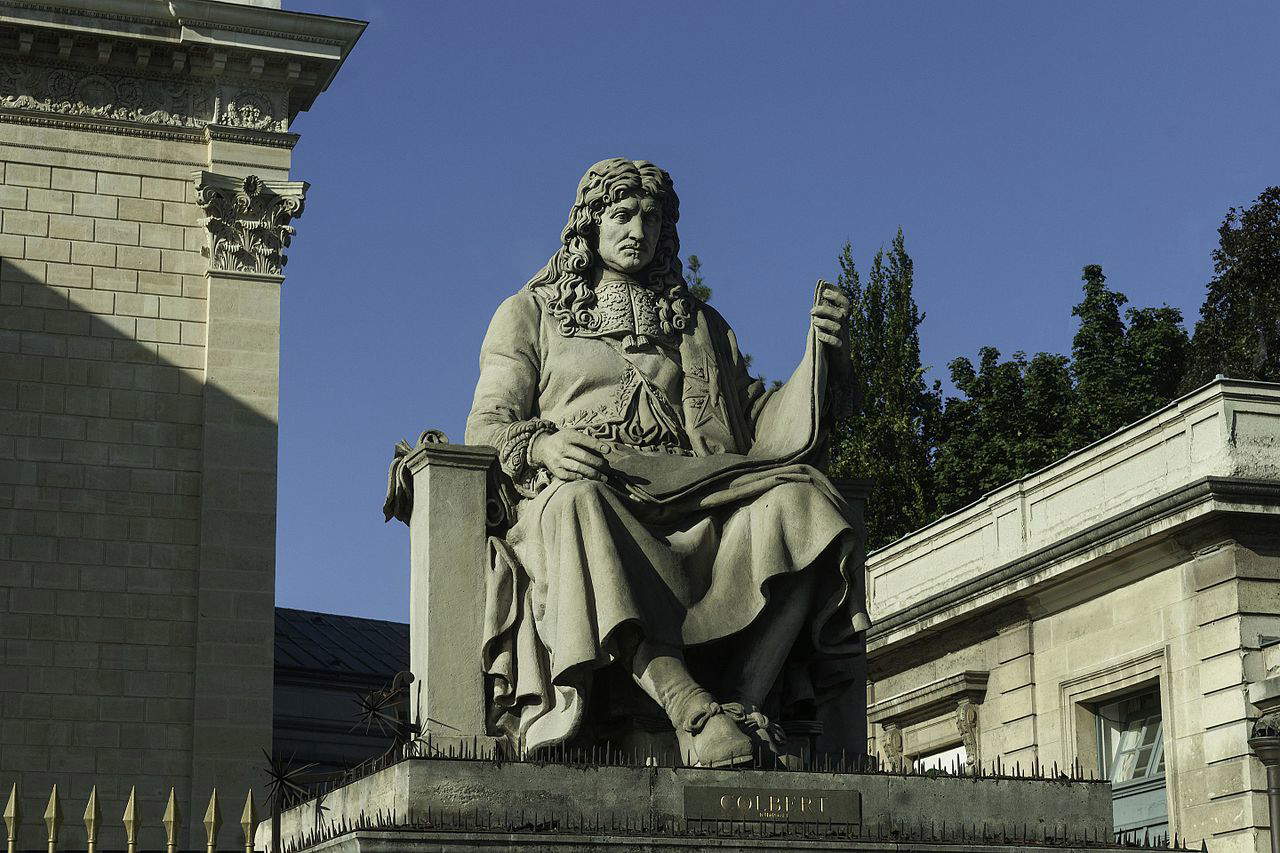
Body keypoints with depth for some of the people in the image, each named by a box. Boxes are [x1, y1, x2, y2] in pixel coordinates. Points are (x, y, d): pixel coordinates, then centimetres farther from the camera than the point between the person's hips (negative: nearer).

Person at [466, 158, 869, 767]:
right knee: (576, 501, -41)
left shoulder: (700, 325, 30)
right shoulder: (530, 313, 23)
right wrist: (539, 445, -14)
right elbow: (487, 427, 10)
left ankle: (740, 701, -40)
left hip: (689, 501, 3)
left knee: (799, 495, -28)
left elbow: (757, 430, 19)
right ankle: (691, 707, -53)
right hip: (582, 485, -3)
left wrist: (818, 354, 3)